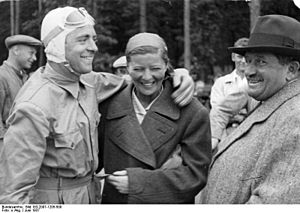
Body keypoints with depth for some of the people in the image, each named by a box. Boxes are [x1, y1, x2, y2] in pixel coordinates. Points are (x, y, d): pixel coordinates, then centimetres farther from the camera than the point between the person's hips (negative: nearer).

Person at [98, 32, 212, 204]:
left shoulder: (193, 113, -13)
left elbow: (196, 174, -14)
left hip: (170, 203, -2)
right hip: (115, 202, 2)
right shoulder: (109, 106, -4)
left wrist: (138, 182, -22)